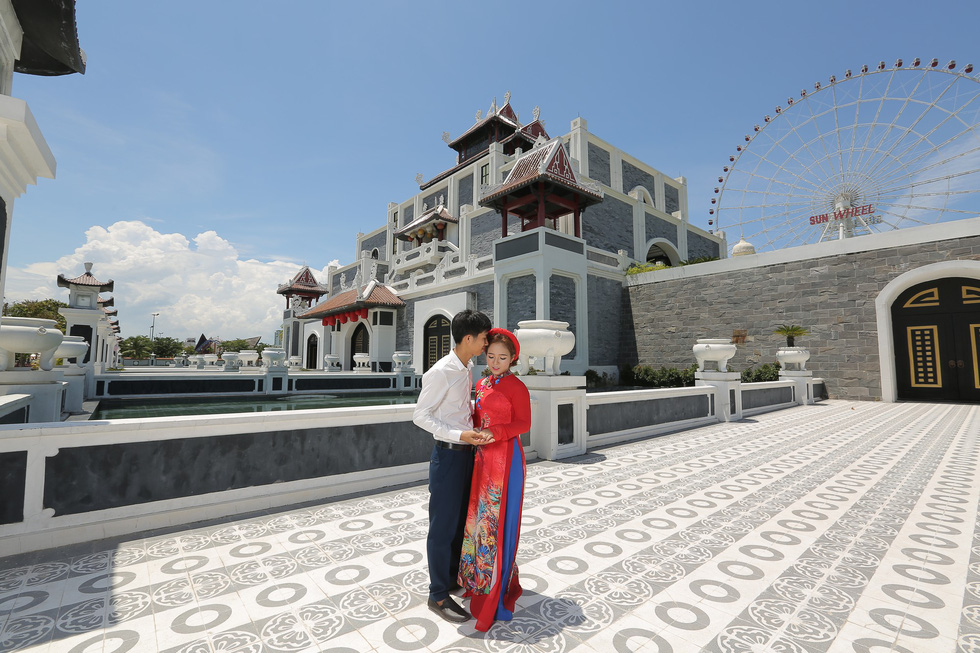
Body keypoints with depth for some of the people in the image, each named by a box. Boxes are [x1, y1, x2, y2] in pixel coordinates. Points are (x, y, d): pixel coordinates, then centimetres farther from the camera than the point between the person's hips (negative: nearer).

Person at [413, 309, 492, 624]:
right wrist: (458, 435, -24)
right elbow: (421, 415, -18)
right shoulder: (441, 372, -20)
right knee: (443, 525, 5)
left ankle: (453, 575, 41)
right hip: (448, 454, -8)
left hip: (467, 452, 9)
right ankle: (438, 595, 22)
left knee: (461, 518, 21)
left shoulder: (468, 368, 6)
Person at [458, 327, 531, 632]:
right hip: (483, 458, 7)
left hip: (505, 459, -7)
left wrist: (495, 433, -24)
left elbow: (523, 424, -12)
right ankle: (478, 579, 36)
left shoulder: (517, 387, -11)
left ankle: (495, 595, 20)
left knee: (498, 521, 3)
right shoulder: (482, 385, 10)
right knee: (479, 517, 16)